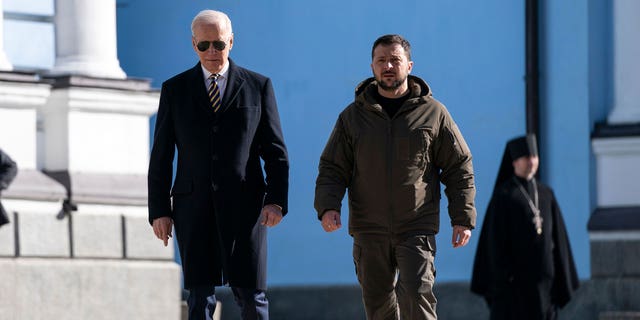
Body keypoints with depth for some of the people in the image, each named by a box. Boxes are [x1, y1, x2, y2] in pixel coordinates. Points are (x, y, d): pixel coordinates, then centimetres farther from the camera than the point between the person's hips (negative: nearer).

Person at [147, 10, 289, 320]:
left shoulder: (258, 86, 5)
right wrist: (159, 211, -1)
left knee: (250, 294, -3)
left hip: (244, 206, -1)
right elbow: (161, 156, 6)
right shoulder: (175, 89, 7)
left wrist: (276, 200, -9)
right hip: (194, 206, 1)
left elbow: (275, 151, 3)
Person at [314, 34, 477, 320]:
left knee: (416, 296, -18)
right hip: (369, 232, 2)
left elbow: (459, 168, 7)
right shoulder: (353, 116, 8)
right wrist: (328, 207, -11)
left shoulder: (433, 113, 4)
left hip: (417, 229, -2)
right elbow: (332, 168, 8)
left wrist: (463, 218, 0)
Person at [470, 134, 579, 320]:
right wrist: (503, 276, -16)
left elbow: (557, 236, 13)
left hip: (542, 277, 6)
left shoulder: (546, 195, 13)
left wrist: (561, 276, 7)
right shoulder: (503, 195, -4)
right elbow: (496, 239, -8)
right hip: (514, 277, -5)